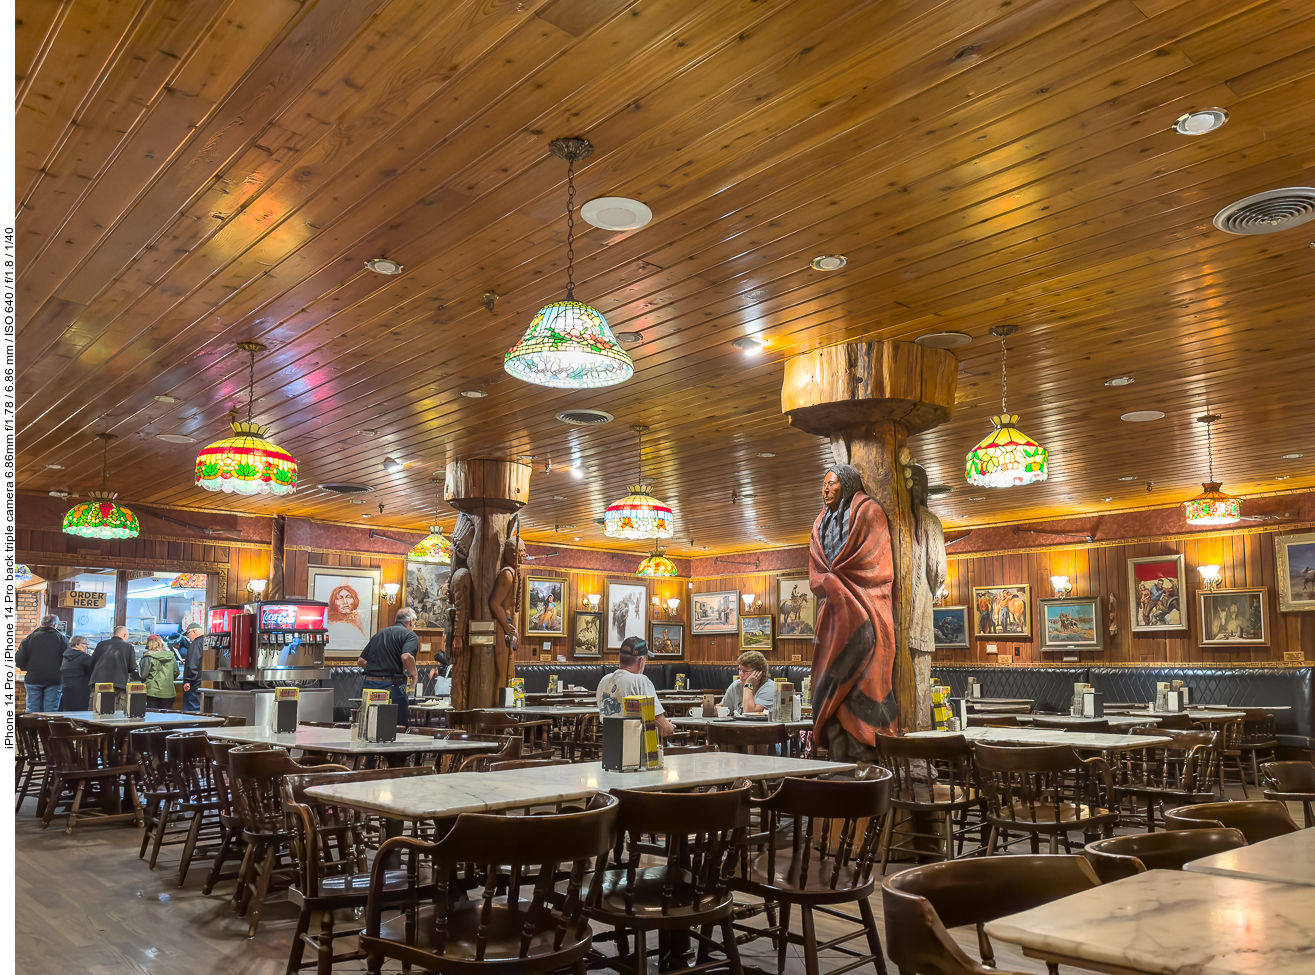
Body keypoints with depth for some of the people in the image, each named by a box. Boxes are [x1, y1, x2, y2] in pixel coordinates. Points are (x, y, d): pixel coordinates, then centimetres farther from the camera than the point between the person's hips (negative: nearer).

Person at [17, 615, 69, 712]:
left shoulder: (29, 638, 4)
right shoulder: (62, 639, 1)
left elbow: (19, 660, 0)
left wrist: (28, 668, 19)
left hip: (33, 679, 1)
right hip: (54, 680, -1)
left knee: (32, 710, 6)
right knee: (51, 710, 1)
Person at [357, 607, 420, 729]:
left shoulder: (379, 633, 20)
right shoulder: (410, 635, -1)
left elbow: (361, 661, 19)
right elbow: (406, 657, -21)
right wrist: (413, 674, -4)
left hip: (368, 683, 7)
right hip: (392, 686, -6)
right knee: (399, 727, -1)